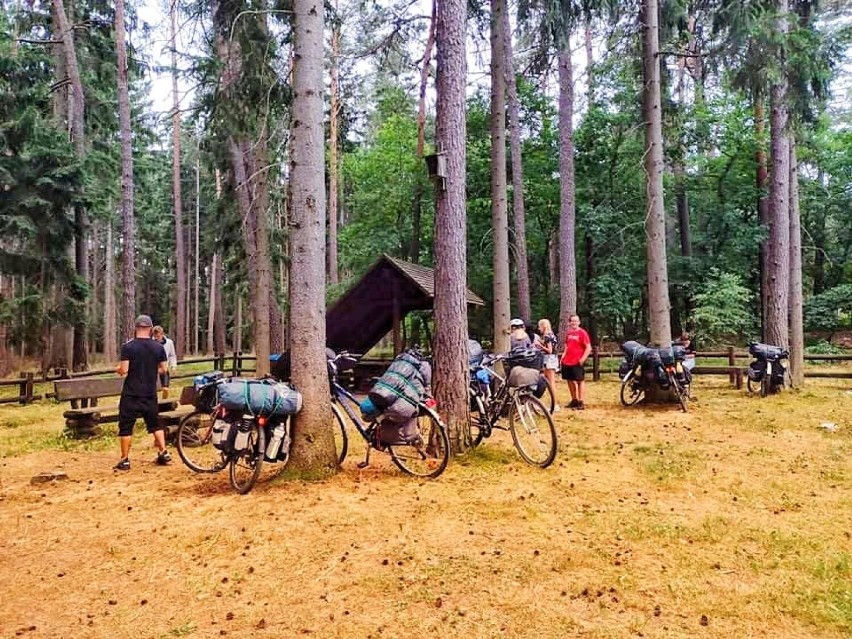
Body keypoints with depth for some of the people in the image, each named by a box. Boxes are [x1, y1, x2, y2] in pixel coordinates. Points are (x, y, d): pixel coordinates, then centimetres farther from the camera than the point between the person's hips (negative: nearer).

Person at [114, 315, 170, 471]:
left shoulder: (128, 346, -9)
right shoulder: (159, 347, 0)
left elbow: (123, 371, -13)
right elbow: (164, 369, 3)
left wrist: (117, 369, 8)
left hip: (131, 394, -3)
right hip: (150, 394, 3)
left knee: (126, 426, 5)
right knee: (155, 424, 18)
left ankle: (125, 460, 7)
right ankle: (163, 452, 15)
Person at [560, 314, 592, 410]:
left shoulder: (582, 332, -8)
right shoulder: (568, 332, 11)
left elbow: (588, 348, -11)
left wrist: (583, 359, -17)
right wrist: (563, 356, 11)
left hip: (577, 362, -7)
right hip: (567, 361, 7)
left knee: (580, 381, -1)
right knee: (570, 380, 14)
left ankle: (581, 402, 1)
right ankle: (574, 400, 26)